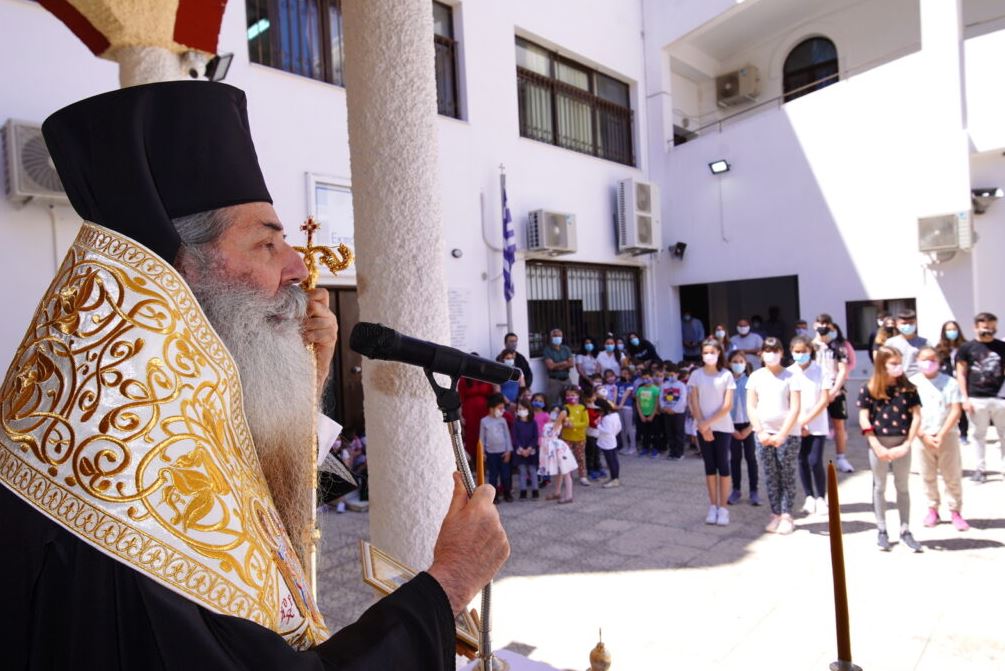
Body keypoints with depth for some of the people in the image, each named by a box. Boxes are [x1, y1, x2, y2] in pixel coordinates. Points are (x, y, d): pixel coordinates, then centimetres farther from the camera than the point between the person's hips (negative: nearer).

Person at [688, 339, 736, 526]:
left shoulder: (726, 375, -3)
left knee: (723, 466, -1)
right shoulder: (696, 375, 1)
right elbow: (693, 403, -1)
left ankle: (722, 508, 6)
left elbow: (728, 405, -8)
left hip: (722, 426, -2)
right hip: (703, 427, 2)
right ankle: (713, 506, 14)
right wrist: (703, 426, -9)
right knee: (709, 467, 7)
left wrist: (709, 422, -14)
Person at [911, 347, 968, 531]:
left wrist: (942, 434, -13)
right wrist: (924, 435, -10)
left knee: (953, 476, 4)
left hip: (947, 436, 0)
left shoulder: (950, 382, 0)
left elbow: (956, 410, -5)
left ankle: (955, 511, 16)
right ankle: (932, 509, 20)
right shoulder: (913, 383, 0)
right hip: (922, 437, 0)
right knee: (928, 476, 8)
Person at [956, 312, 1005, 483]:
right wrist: (965, 398, -4)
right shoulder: (966, 348, 2)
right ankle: (981, 468, 16)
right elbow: (961, 374, 2)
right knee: (979, 434, 7)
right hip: (976, 398, -1)